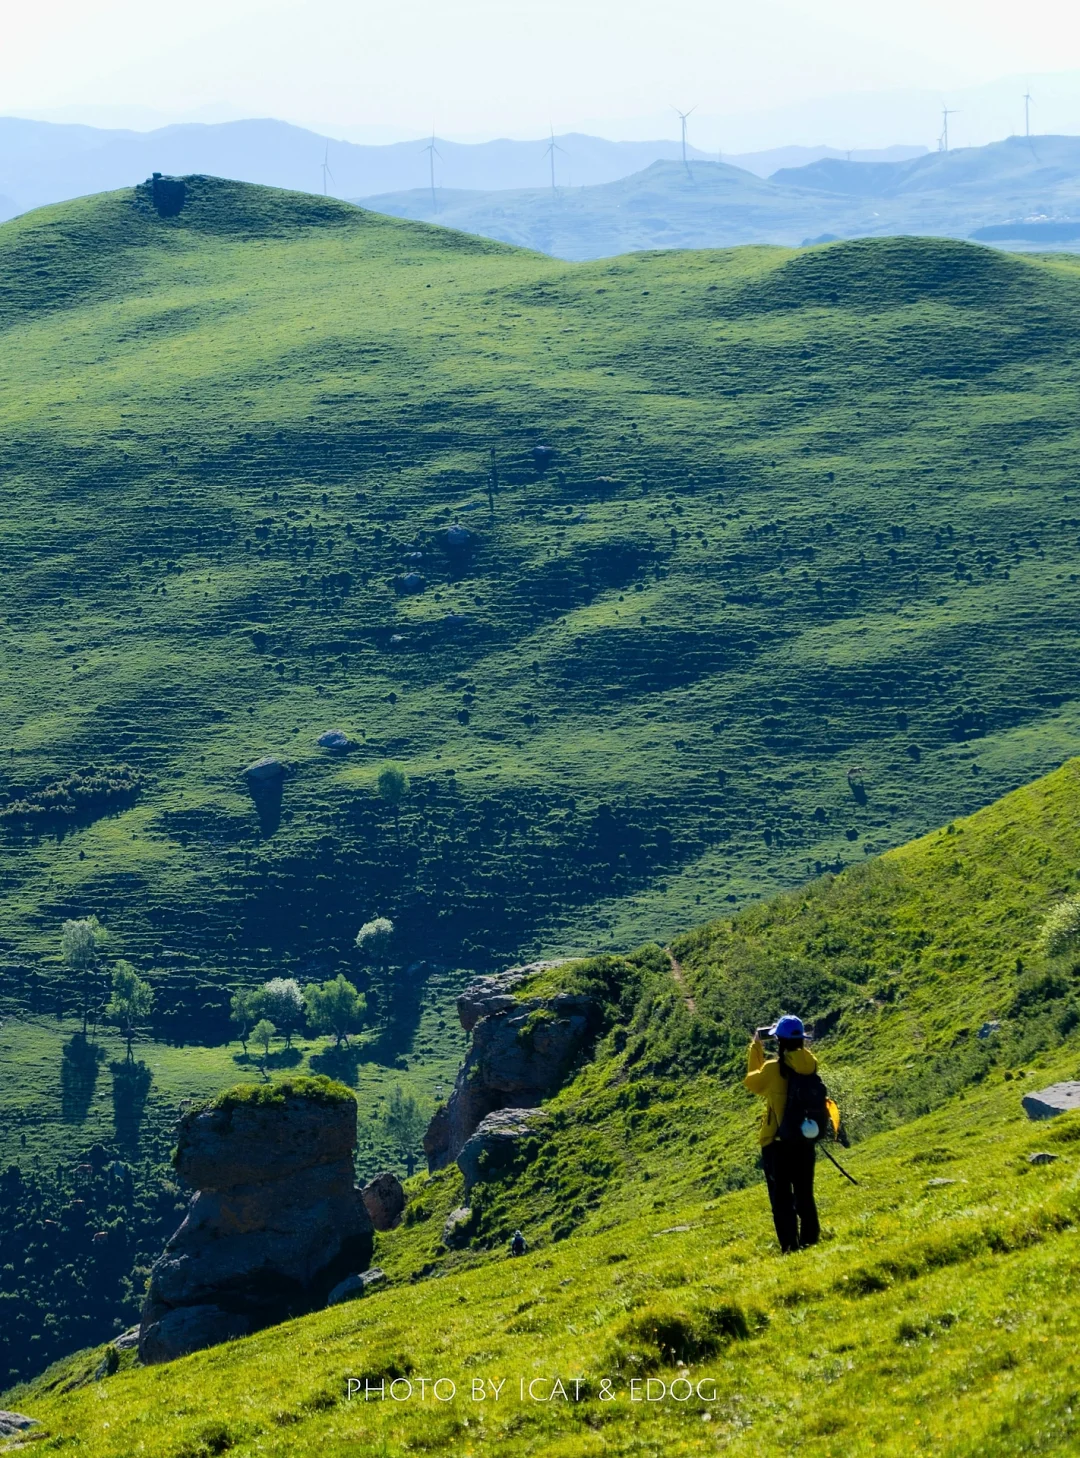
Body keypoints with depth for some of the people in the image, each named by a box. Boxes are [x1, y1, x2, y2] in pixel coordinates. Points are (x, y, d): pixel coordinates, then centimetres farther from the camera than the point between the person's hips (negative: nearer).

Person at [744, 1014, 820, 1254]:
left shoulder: (773, 1068, -17)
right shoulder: (809, 1065, -4)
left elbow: (753, 1082, 4)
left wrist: (756, 1047, 11)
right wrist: (791, 1041, 20)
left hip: (777, 1142, -5)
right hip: (805, 1141, 5)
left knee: (782, 1198, 2)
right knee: (805, 1196, 17)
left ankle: (790, 1246, -2)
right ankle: (810, 1241, 22)